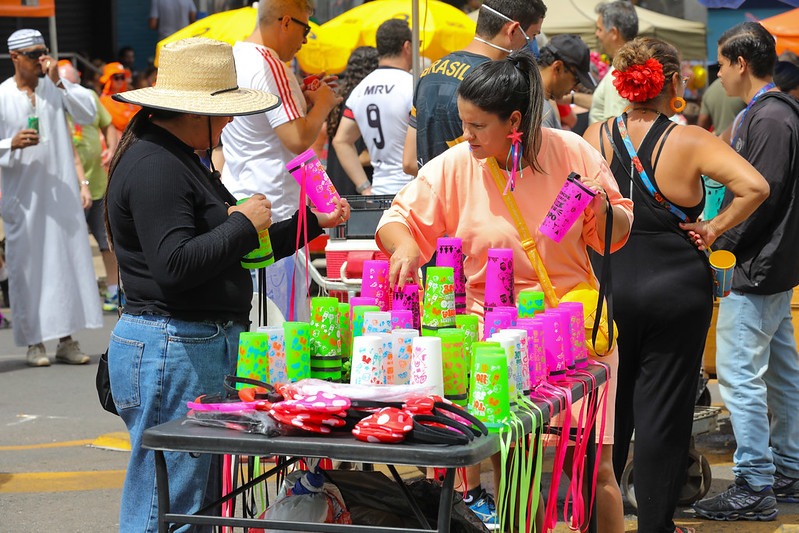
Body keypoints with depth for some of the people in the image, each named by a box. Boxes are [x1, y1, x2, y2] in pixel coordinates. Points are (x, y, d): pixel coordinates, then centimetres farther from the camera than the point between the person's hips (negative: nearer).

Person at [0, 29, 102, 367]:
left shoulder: (55, 88, 6)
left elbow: (88, 114, -7)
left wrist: (59, 81, -12)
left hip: (61, 192, 3)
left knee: (68, 260, 2)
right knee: (28, 265, -1)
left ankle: (66, 339, 8)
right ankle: (34, 342, 7)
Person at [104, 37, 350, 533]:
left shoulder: (183, 159, 18)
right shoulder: (154, 166, -16)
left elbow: (234, 254, 22)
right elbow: (175, 265, -25)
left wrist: (314, 222, 20)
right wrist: (245, 223, -13)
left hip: (207, 345, 11)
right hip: (172, 349, -11)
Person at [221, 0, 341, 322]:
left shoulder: (234, 57, 14)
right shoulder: (270, 65, -16)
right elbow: (298, 140, -21)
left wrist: (303, 102, 16)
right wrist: (322, 104, -4)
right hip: (273, 213, -10)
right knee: (285, 328, -6)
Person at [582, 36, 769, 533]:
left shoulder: (596, 136, -2)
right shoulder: (690, 142, -12)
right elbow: (755, 186, -22)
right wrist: (715, 228, -10)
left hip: (609, 284, 3)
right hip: (675, 290, -3)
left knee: (609, 403, 15)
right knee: (664, 409, 5)